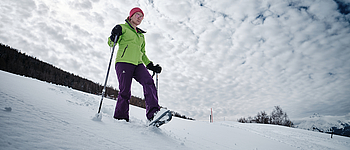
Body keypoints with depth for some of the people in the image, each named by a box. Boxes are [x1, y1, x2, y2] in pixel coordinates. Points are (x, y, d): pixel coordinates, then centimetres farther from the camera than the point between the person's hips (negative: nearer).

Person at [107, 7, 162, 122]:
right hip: (124, 62, -4)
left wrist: (151, 66, 20)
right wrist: (114, 36, -20)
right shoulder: (123, 27, 12)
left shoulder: (141, 35, 30)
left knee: (149, 82, -22)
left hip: (138, 65, 5)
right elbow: (111, 43, 2)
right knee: (125, 91, -12)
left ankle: (153, 113, -33)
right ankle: (120, 118, 3)